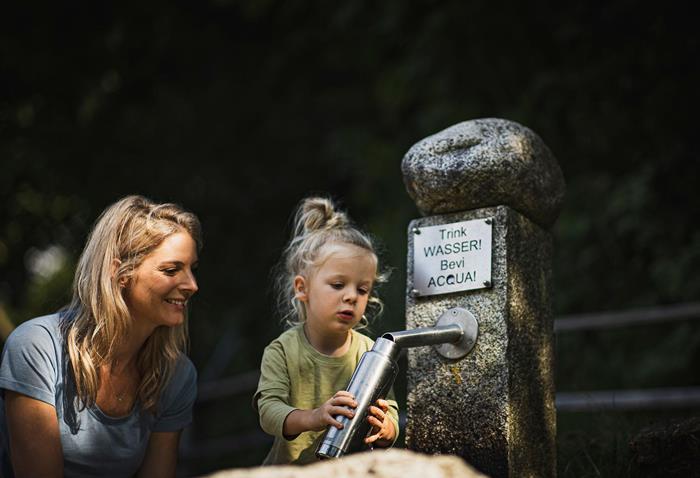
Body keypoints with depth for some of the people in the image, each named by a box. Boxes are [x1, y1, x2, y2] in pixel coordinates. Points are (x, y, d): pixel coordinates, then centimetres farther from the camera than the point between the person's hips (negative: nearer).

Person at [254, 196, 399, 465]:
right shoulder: (282, 352, -5)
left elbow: (390, 416, -2)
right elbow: (269, 410, -14)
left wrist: (382, 430, -23)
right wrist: (311, 418, -31)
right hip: (291, 468, -1)